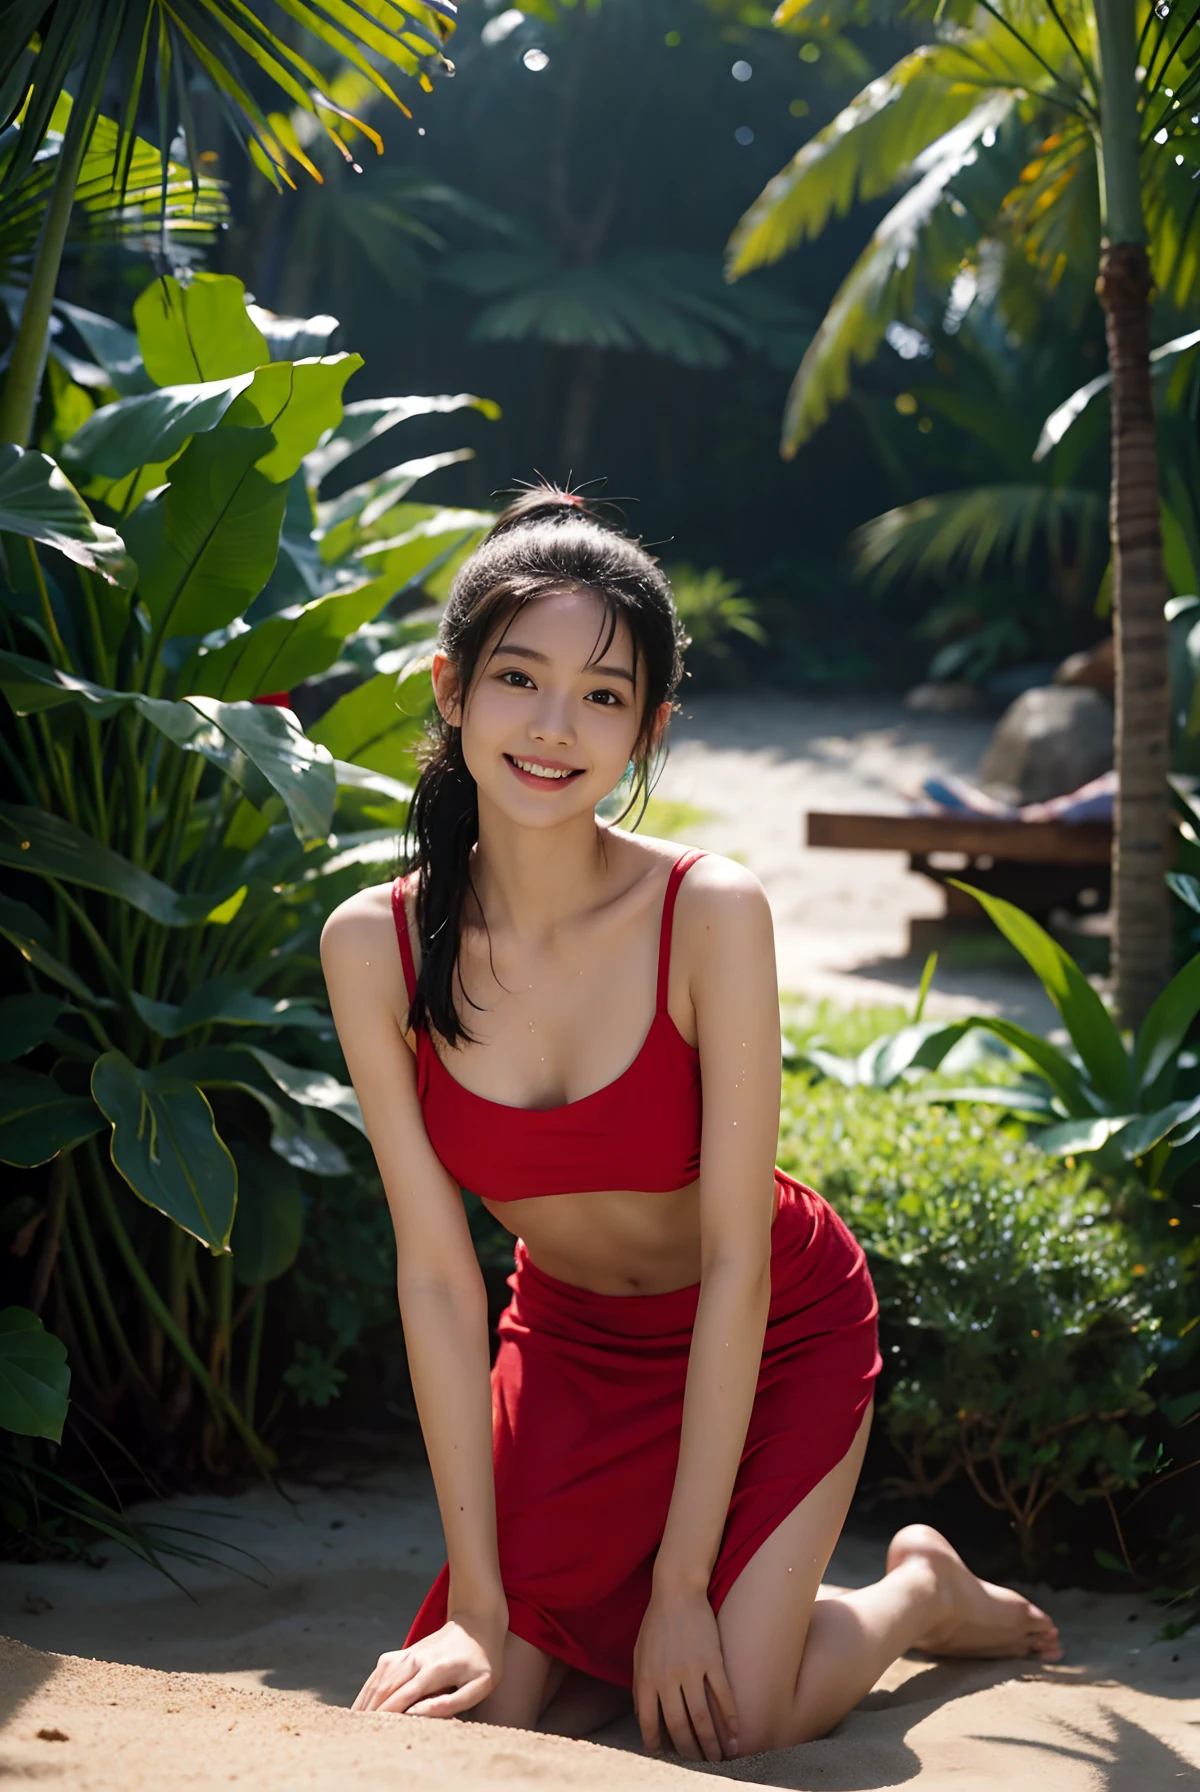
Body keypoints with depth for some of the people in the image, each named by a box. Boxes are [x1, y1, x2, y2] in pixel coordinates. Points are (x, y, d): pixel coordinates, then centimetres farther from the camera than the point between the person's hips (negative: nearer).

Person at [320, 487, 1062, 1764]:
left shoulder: (711, 914, -27)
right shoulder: (374, 945, -19)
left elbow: (735, 1265, -23)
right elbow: (437, 1275, -16)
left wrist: (683, 1588, -21)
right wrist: (478, 1600, -16)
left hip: (773, 1335, -2)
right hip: (571, 1341, 3)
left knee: (726, 1721, -12)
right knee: (463, 1716, -9)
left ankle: (919, 1592, 20)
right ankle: (615, 1617, 23)